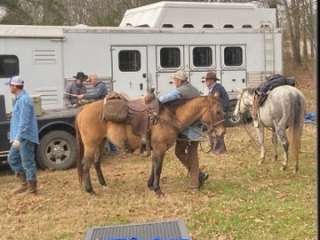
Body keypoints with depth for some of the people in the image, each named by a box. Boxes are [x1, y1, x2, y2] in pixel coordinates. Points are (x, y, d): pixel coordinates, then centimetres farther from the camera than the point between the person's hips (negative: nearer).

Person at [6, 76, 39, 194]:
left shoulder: (24, 100, -17)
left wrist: (18, 138, -24)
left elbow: (24, 121, -23)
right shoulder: (19, 99, 15)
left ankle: (32, 188, 7)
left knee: (27, 162, -3)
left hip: (25, 137, -10)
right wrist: (14, 136, 23)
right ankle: (25, 183, 21)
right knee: (12, 158, 15)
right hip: (19, 137, 10)